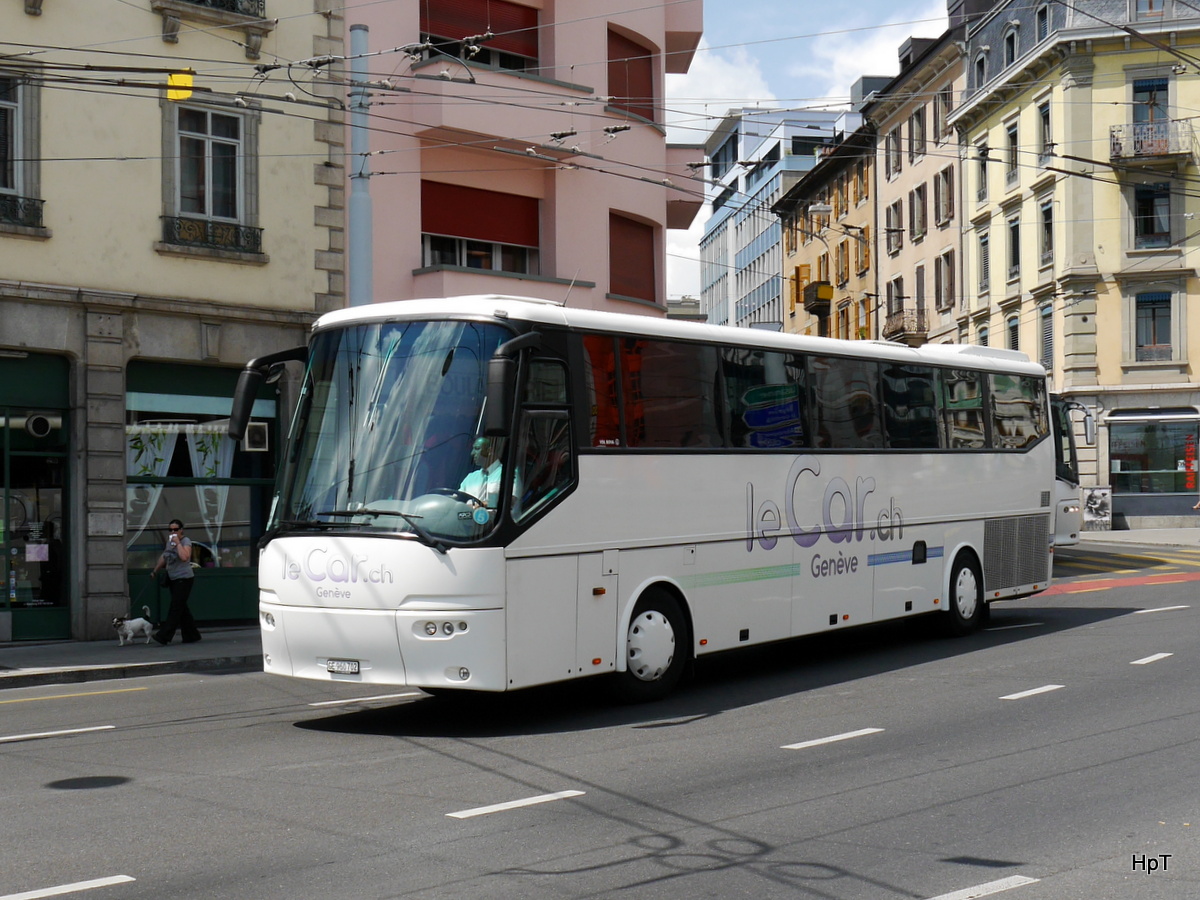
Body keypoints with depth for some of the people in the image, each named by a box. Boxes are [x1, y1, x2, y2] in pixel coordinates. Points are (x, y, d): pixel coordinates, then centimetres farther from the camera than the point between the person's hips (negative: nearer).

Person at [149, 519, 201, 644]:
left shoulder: (186, 541, -10)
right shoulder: (169, 540, 13)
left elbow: (184, 557, -28)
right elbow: (163, 557, 27)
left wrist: (178, 543, -22)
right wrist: (155, 570, 26)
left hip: (184, 579, -8)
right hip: (173, 579, 8)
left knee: (176, 607, -11)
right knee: (182, 608, 10)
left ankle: (164, 636, -18)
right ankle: (192, 635, 17)